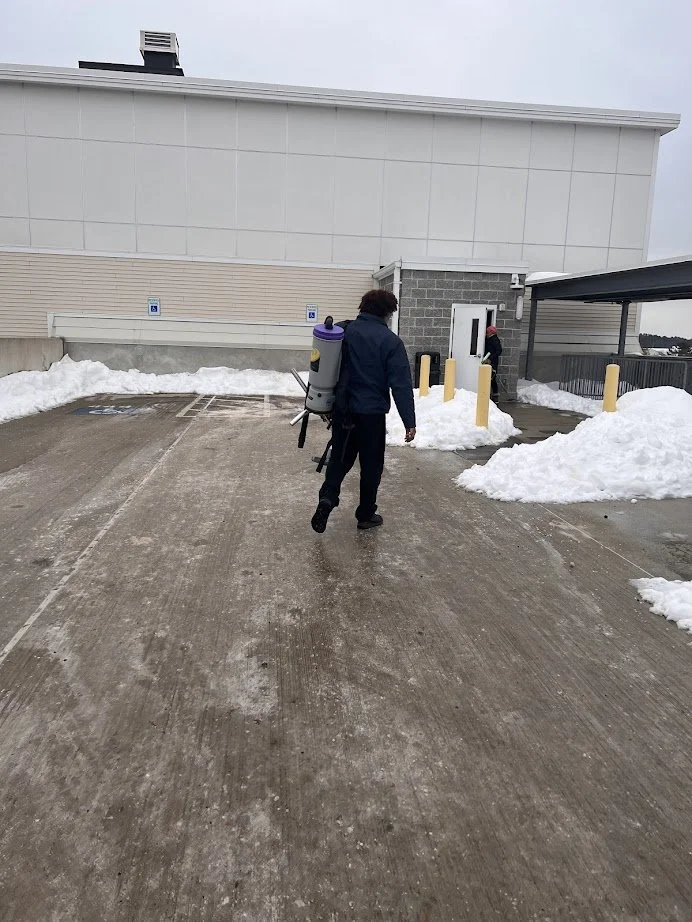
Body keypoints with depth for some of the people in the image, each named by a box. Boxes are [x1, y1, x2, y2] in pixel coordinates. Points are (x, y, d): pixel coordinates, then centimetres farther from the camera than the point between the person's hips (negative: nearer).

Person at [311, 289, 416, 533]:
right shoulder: (390, 341, -11)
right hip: (372, 413, -4)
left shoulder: (344, 330, 2)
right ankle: (365, 514, 19)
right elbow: (401, 385, -15)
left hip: (343, 409, 4)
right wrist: (409, 422, -13)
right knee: (371, 464, 11)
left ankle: (327, 497, -5)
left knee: (340, 458, 17)